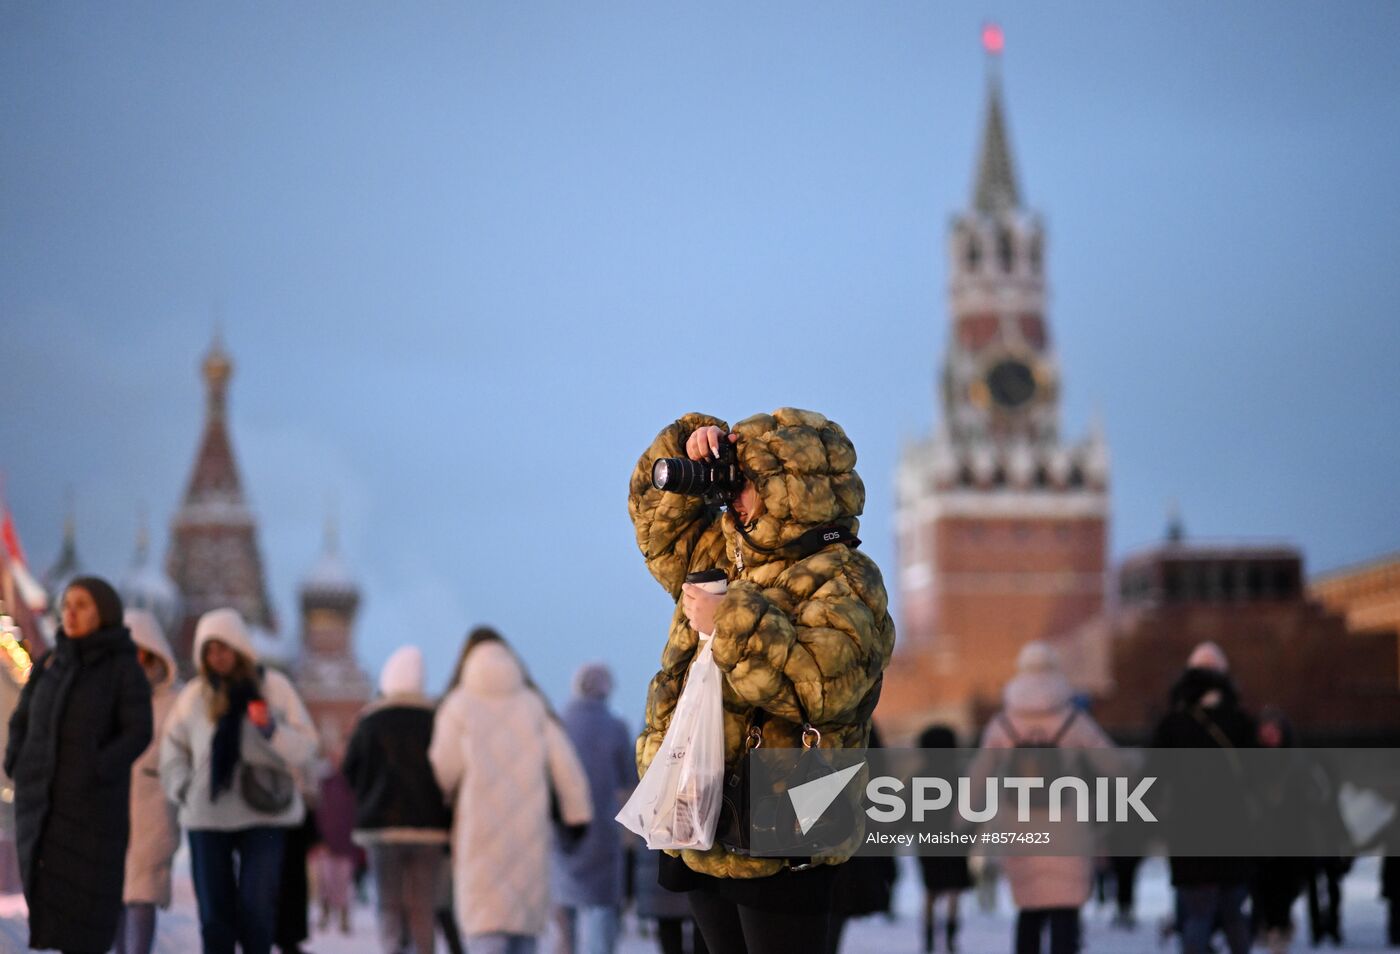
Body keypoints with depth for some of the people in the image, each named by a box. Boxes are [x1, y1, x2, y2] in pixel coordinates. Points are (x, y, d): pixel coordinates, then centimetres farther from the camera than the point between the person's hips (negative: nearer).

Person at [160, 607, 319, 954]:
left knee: (256, 908, -9)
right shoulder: (193, 696, 4)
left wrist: (271, 728, -18)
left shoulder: (273, 686, 0)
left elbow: (306, 748, -2)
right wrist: (183, 789, 6)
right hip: (207, 818, 2)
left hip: (264, 815, -2)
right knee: (214, 911, 4)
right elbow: (173, 747, 20)